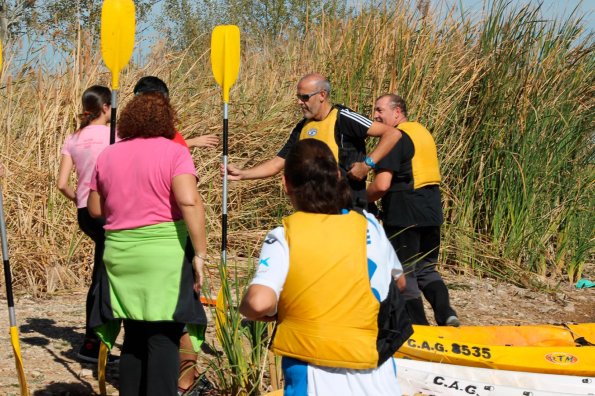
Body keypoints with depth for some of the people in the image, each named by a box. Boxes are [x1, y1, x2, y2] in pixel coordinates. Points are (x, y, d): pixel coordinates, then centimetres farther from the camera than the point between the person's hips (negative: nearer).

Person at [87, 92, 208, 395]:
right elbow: (189, 202, -18)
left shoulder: (107, 155, 9)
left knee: (134, 337, 16)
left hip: (120, 254, 5)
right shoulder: (174, 152, -5)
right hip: (165, 254, -5)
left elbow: (95, 209, 14)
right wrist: (200, 253, -14)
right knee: (164, 339, -1)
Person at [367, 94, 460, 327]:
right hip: (432, 211, 9)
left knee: (404, 274, 3)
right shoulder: (423, 132, 15)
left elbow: (382, 185, -21)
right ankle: (447, 315, 2)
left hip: (404, 216, -8)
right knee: (426, 270, 19)